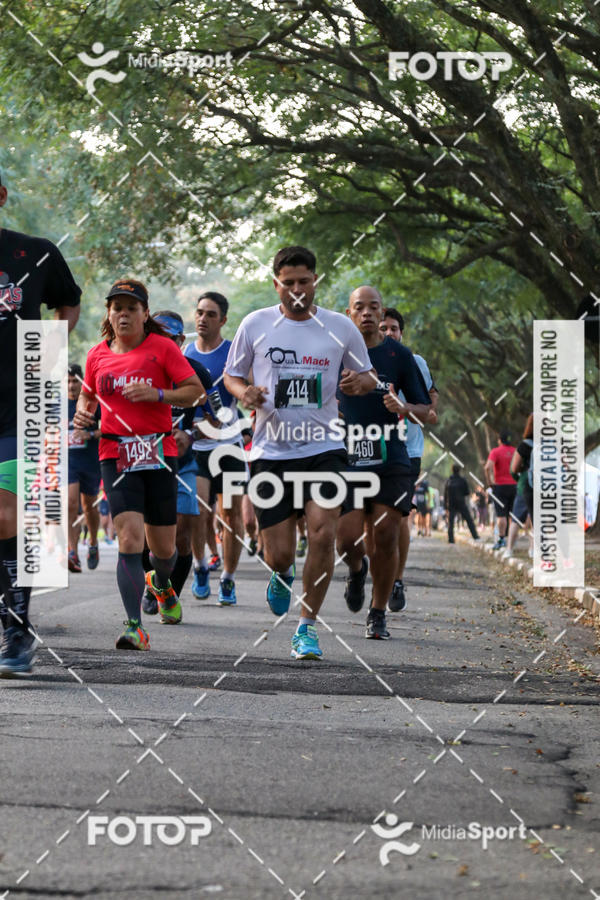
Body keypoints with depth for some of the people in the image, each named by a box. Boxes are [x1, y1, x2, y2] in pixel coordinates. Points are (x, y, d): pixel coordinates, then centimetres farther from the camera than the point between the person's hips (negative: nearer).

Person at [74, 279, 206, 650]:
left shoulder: (161, 347, -1)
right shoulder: (98, 355, 9)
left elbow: (196, 391, -4)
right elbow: (87, 395, 26)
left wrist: (156, 393, -18)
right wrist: (83, 412, 4)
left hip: (159, 452, -1)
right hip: (115, 454, 1)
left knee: (163, 547, 8)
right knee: (129, 536, -18)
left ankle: (161, 583, 46)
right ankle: (135, 627, -22)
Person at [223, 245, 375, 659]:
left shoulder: (340, 327, 3)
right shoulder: (256, 324, 2)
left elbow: (367, 376, 15)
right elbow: (232, 375, 12)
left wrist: (360, 381, -10)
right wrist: (244, 393, -11)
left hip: (323, 447, 0)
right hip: (272, 451, 0)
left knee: (323, 534, -18)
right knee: (278, 555, -2)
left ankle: (307, 628, -2)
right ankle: (283, 575, 38)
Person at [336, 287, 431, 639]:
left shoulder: (399, 355, 3)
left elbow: (425, 410, 7)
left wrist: (403, 408, -14)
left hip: (392, 461, 0)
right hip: (346, 460, 0)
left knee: (386, 538, -5)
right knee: (347, 540, -9)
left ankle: (378, 614, 11)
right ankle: (357, 570, 28)